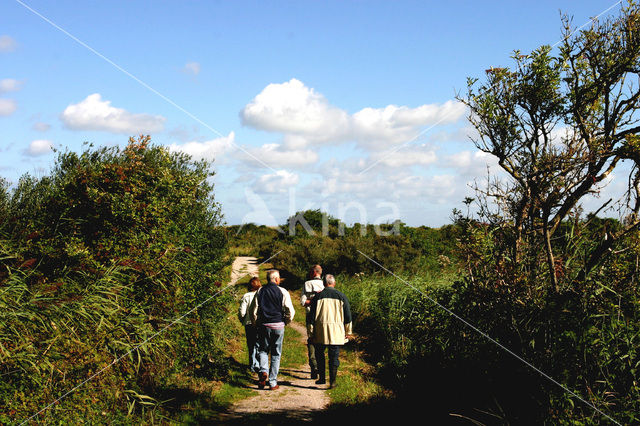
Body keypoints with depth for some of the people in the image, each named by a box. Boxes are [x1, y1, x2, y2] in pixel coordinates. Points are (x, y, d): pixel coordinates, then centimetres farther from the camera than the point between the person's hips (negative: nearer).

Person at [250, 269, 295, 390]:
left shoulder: (260, 292, 3)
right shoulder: (283, 292, -3)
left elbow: (253, 311, 2)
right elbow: (290, 311, -6)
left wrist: (256, 323, 15)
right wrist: (286, 322, 11)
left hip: (263, 325, 1)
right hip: (278, 326, -1)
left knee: (263, 350, 16)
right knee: (276, 354, 7)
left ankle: (263, 371, -11)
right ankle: (273, 382, 6)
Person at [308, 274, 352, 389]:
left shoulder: (318, 296, -1)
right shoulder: (341, 296, 2)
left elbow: (312, 315, 0)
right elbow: (347, 315, 5)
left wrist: (311, 332, 6)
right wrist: (348, 331, 14)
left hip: (321, 331, 0)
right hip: (336, 332, 1)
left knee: (319, 354, 16)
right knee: (334, 356, 5)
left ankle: (322, 378, 18)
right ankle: (332, 381, 2)